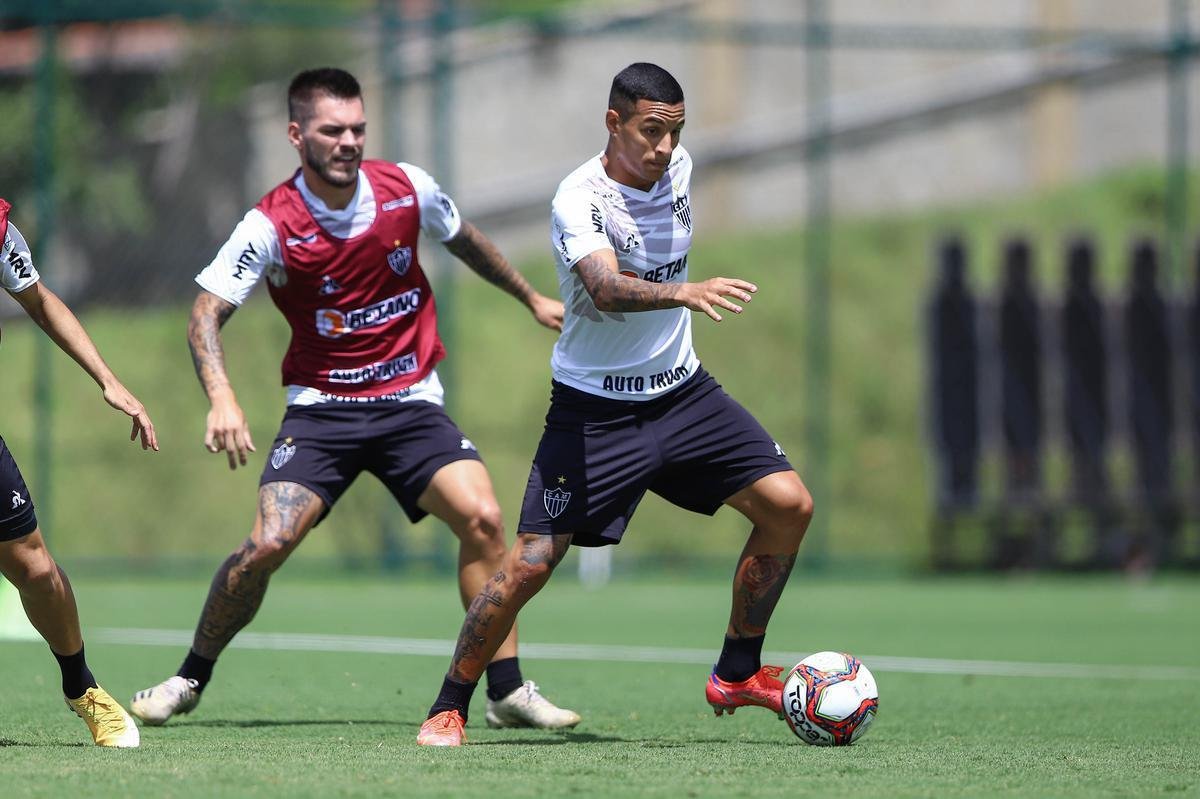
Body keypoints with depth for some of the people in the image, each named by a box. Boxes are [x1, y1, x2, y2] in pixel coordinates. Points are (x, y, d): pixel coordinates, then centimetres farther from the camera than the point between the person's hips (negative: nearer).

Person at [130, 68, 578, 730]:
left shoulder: (408, 189, -4)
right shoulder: (272, 225, -14)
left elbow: (465, 241, 17)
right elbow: (207, 312, -16)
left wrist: (531, 298, 28)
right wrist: (221, 397, -32)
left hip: (409, 402, 2)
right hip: (321, 409, -2)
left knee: (482, 520, -17)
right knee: (267, 545, -17)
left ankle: (507, 691, -6)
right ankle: (189, 680, 6)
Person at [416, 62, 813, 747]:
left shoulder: (677, 170, -1)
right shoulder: (579, 200, -21)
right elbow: (605, 287, -41)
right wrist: (684, 293, -57)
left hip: (682, 390, 6)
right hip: (594, 407, -6)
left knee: (789, 504, -6)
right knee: (531, 562, -12)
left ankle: (738, 673, 10)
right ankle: (449, 709, 7)